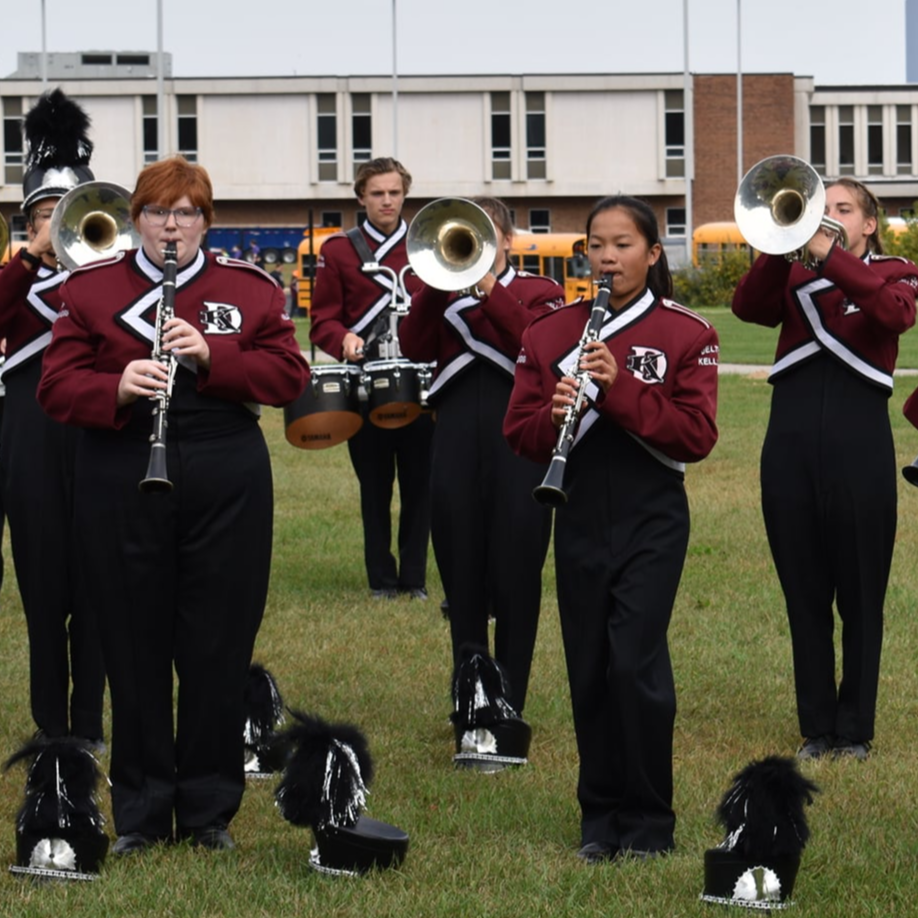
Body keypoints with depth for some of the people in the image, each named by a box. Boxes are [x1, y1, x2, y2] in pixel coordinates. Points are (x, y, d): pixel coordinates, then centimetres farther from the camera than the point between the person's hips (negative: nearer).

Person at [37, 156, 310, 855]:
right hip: (123, 487, 0)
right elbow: (57, 388, -1)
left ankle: (209, 809, 14)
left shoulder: (250, 289, 7)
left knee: (219, 652, 4)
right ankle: (141, 814, 12)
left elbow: (289, 375, -1)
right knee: (136, 652, 3)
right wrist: (118, 387, -22)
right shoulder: (91, 288, 5)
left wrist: (212, 355, -16)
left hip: (226, 488, 1)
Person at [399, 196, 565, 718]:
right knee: (462, 575, 6)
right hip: (456, 441, 3)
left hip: (518, 444, -3)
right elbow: (414, 348, -4)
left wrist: (490, 289, -18)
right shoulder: (445, 293, 13)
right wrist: (436, 280, -14)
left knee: (516, 576, -1)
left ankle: (510, 704, 6)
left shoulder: (539, 291, 7)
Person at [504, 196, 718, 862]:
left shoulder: (686, 334, -1)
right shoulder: (550, 333, 7)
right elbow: (520, 433, 5)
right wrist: (554, 417, -17)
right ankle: (600, 821, 17)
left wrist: (620, 389, -21)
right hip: (580, 519, 3)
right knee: (589, 671, 6)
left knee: (635, 664, -10)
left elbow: (697, 436, -11)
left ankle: (649, 825, 1)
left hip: (652, 518, -3)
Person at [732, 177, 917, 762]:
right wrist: (782, 246, -21)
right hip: (791, 446, 3)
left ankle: (855, 730, 8)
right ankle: (816, 728, 13)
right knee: (805, 595, 7)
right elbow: (748, 307, -7)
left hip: (860, 449, -3)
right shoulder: (795, 275, 14)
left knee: (860, 596, 1)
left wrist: (830, 256, -23)